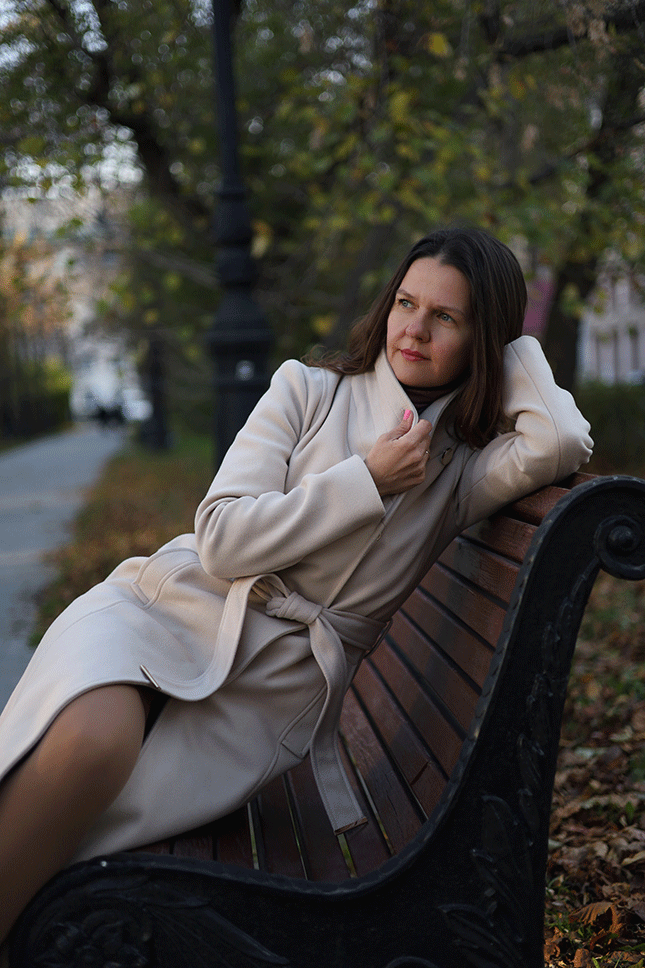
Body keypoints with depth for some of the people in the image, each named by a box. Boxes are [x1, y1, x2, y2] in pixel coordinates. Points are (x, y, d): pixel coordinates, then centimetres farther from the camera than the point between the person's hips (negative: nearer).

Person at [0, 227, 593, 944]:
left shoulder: (466, 468, 9)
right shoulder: (309, 389, 7)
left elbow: (562, 444, -16)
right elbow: (222, 541, -2)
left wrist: (514, 343, 2)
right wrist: (370, 480, -7)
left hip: (276, 687, 0)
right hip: (170, 611, 0)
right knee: (93, 739, -35)